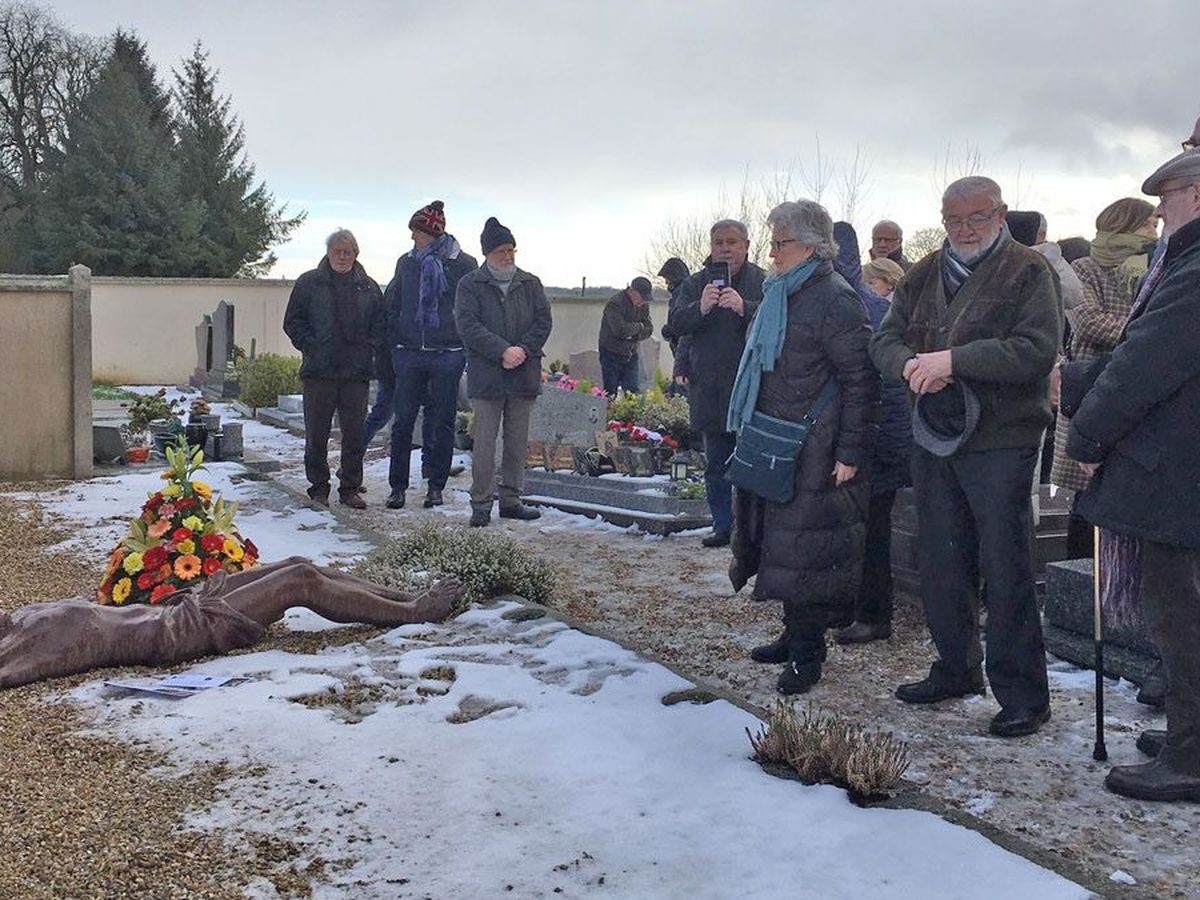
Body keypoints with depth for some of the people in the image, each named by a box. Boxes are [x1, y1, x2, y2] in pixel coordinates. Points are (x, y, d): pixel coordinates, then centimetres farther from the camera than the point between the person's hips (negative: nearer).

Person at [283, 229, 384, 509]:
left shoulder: (368, 287, 11)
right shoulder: (309, 283, 4)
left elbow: (380, 325, 15)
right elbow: (292, 322, 5)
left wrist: (370, 349, 1)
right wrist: (311, 347, -6)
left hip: (357, 372, 2)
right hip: (319, 371, -2)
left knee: (356, 433, 4)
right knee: (317, 433, 3)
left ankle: (350, 488, 14)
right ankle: (319, 487, 15)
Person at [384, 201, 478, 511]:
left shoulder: (463, 264, -1)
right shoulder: (407, 263, 9)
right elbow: (392, 305, 16)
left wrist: (469, 348, -2)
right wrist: (393, 345, 9)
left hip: (447, 354, -2)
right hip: (409, 354, 3)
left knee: (442, 421, 5)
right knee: (403, 421, 2)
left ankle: (436, 486, 16)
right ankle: (397, 486, 11)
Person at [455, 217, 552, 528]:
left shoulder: (530, 284, 12)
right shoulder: (470, 285, 3)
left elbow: (543, 321, 5)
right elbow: (468, 326, -8)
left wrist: (523, 350, -11)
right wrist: (502, 350, -17)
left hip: (524, 375, 3)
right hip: (486, 377, -3)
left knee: (518, 443, 8)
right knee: (485, 443, -4)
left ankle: (511, 500, 18)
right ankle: (481, 505, 3)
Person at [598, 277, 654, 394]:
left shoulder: (643, 305, 5)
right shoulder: (615, 303, -18)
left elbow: (649, 328, 3)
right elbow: (619, 329, -29)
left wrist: (634, 335, -17)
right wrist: (638, 326, -13)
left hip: (631, 354, 6)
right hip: (612, 355, -6)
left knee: (634, 392, -1)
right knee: (611, 393, -2)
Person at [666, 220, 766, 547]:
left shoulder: (763, 282, 0)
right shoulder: (695, 283, 10)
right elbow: (676, 323, -1)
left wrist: (745, 308, -30)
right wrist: (700, 308, -20)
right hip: (709, 391, 4)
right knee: (715, 464, 11)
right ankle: (723, 526, 21)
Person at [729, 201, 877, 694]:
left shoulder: (835, 299, -13)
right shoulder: (780, 294, 15)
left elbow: (860, 380, -16)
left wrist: (851, 452, -18)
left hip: (813, 454, -9)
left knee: (803, 548, -3)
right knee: (783, 542, 15)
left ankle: (807, 652, 8)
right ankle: (796, 635, 28)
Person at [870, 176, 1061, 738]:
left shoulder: (1027, 272, -6)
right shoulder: (923, 276, 13)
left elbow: (1037, 350, -18)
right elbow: (885, 339, 8)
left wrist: (953, 359, -22)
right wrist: (910, 364, -14)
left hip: (1001, 443, -6)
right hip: (933, 439, 6)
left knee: (1005, 570, -2)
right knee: (940, 563, 15)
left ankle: (1023, 696, 9)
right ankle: (956, 671, 31)